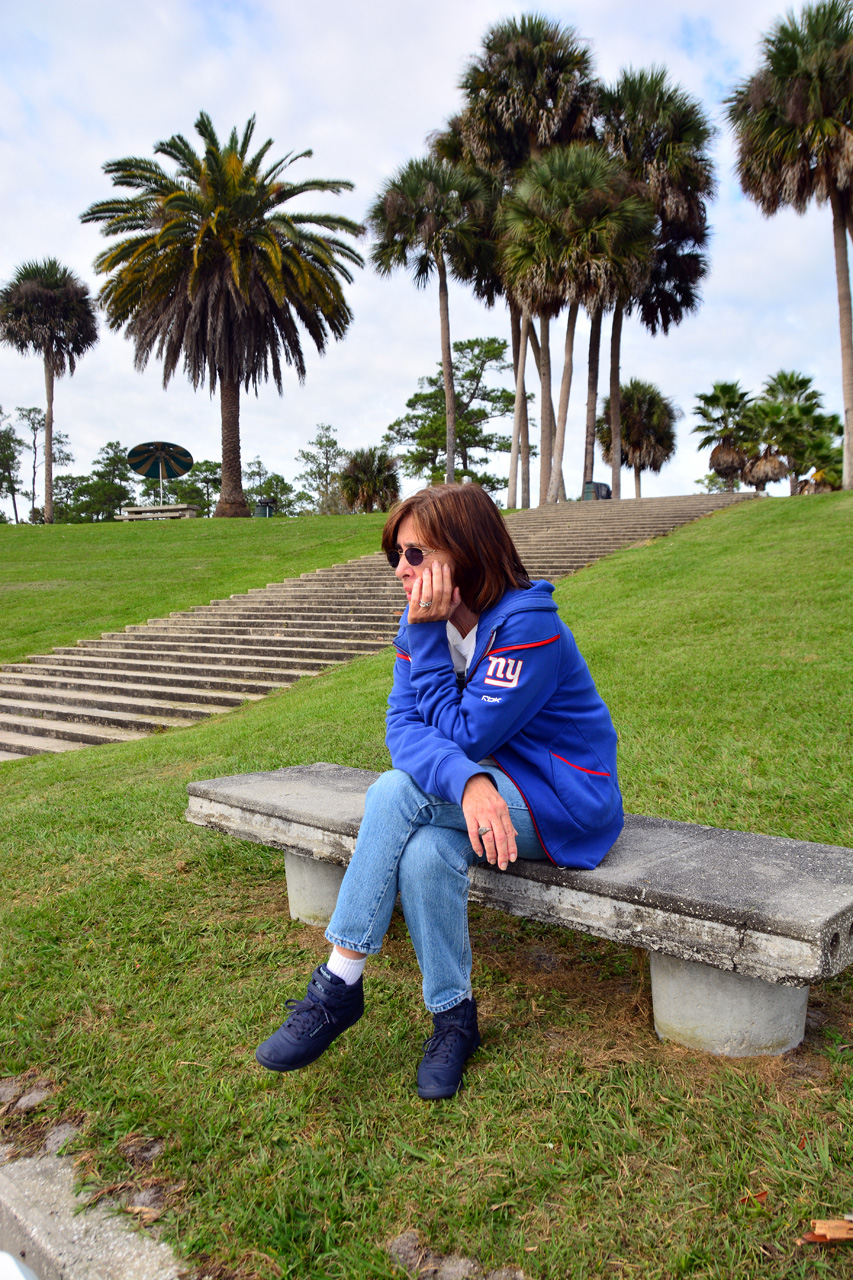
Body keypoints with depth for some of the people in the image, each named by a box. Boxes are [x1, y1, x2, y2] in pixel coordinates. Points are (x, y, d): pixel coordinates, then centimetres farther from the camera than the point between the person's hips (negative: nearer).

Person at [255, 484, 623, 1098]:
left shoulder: (528, 627, -23)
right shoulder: (430, 619, -1)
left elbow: (465, 734, -22)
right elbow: (404, 726, -13)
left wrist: (426, 636, -23)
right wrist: (467, 782, -33)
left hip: (565, 803, -6)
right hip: (489, 791, 6)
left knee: (398, 791, -26)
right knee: (425, 854, -27)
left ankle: (339, 985, -13)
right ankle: (454, 1018, -4)